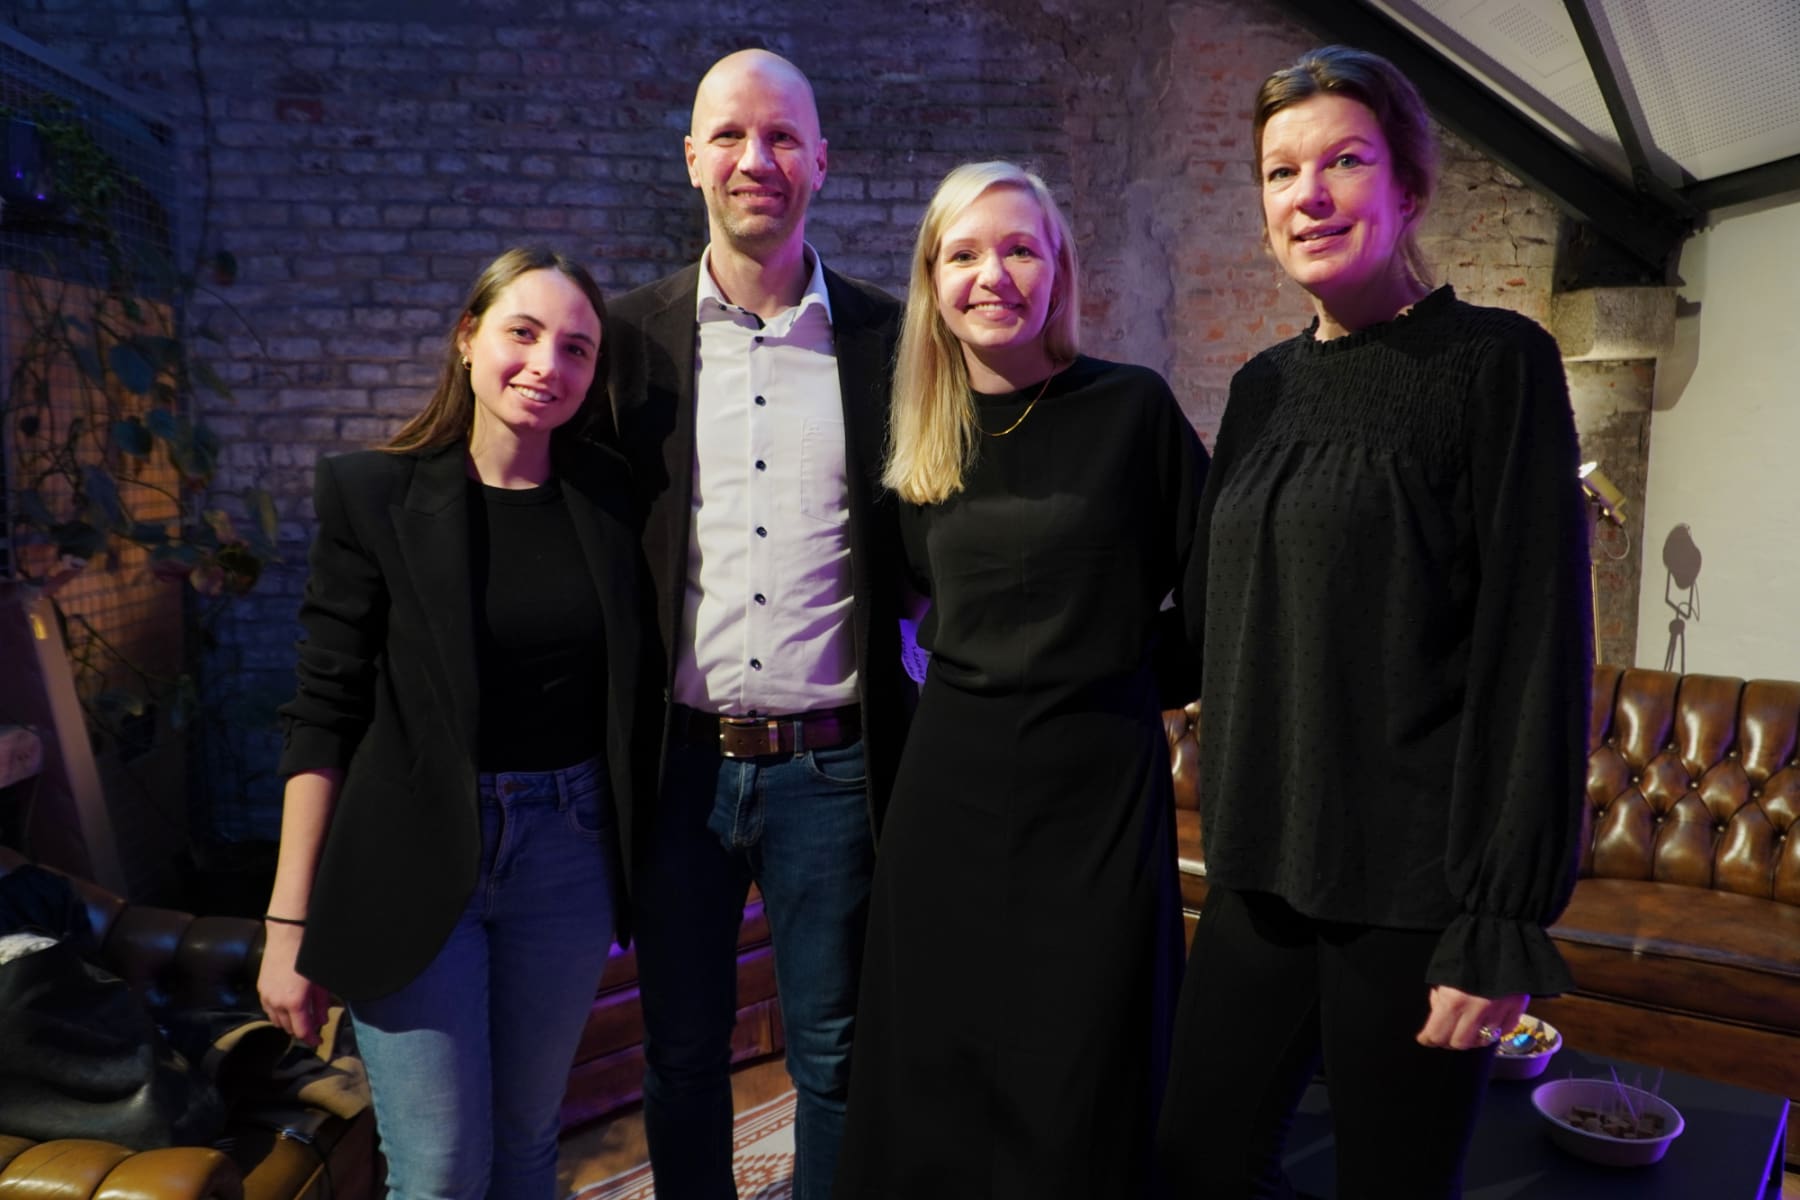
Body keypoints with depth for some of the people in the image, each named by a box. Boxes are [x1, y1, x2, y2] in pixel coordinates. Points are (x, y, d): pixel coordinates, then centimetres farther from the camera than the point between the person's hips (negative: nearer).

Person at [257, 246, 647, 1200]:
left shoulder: (612, 499, 1)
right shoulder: (370, 494, -6)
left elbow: (627, 691, 7)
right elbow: (323, 717, -6)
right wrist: (289, 922, -6)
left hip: (568, 858, 3)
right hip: (413, 863, -2)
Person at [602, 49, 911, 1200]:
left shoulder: (888, 338, 0)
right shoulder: (635, 335, 2)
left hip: (830, 766, -1)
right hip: (679, 759, 1)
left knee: (834, 1054, 14)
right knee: (681, 1050, 18)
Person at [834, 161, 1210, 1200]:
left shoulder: (1134, 406, -6)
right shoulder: (924, 440, 5)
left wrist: (1142, 669, 1)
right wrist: (981, 665, 10)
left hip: (1100, 784, -3)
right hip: (951, 779, 4)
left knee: (1082, 1099, 9)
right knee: (931, 1083, 14)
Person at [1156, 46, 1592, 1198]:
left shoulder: (1493, 360, -8)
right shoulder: (1265, 385, 9)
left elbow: (1536, 650, -12)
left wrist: (1503, 928, -14)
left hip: (1412, 891, -5)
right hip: (1262, 876, 5)